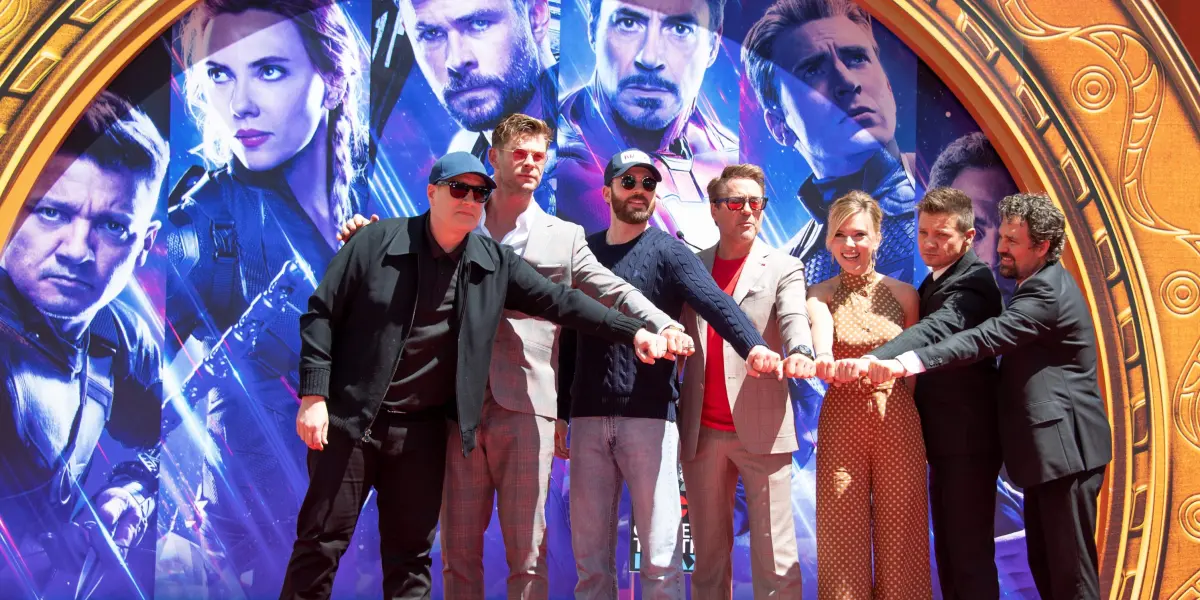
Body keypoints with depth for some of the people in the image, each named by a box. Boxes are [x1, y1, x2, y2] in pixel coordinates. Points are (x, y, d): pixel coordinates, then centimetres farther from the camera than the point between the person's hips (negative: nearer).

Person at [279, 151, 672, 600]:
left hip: (423, 429, 3)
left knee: (411, 555, 8)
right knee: (322, 542, 3)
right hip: (350, 418, -2)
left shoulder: (495, 263, 2)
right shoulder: (378, 242, -6)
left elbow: (559, 302, 2)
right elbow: (322, 313, -4)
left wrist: (634, 332, -7)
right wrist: (314, 396, -10)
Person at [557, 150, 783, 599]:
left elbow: (716, 303, -16)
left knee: (661, 555, -1)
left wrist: (752, 345, -36)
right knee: (589, 554, 8)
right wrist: (560, 412, 11)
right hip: (588, 417, 4)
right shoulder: (584, 250, 13)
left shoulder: (667, 251, 1)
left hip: (649, 415, -3)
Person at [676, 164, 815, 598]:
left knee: (775, 560, -2)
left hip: (762, 431, -2)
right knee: (708, 557, 9)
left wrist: (800, 351, -37)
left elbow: (794, 318, -14)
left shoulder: (784, 269, 5)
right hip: (701, 432, 3)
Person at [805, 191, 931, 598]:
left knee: (900, 536, 4)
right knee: (843, 536, 2)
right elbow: (820, 332, -21)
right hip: (841, 423, -1)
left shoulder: (903, 294, 5)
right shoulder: (820, 295, 1)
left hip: (898, 422, 1)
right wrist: (826, 361, -42)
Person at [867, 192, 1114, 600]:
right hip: (1049, 446, 11)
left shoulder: (1048, 290, -18)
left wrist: (909, 363, -39)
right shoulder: (1042, 285, 15)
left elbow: (987, 337, -31)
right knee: (1044, 563, 16)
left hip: (1065, 448, -11)